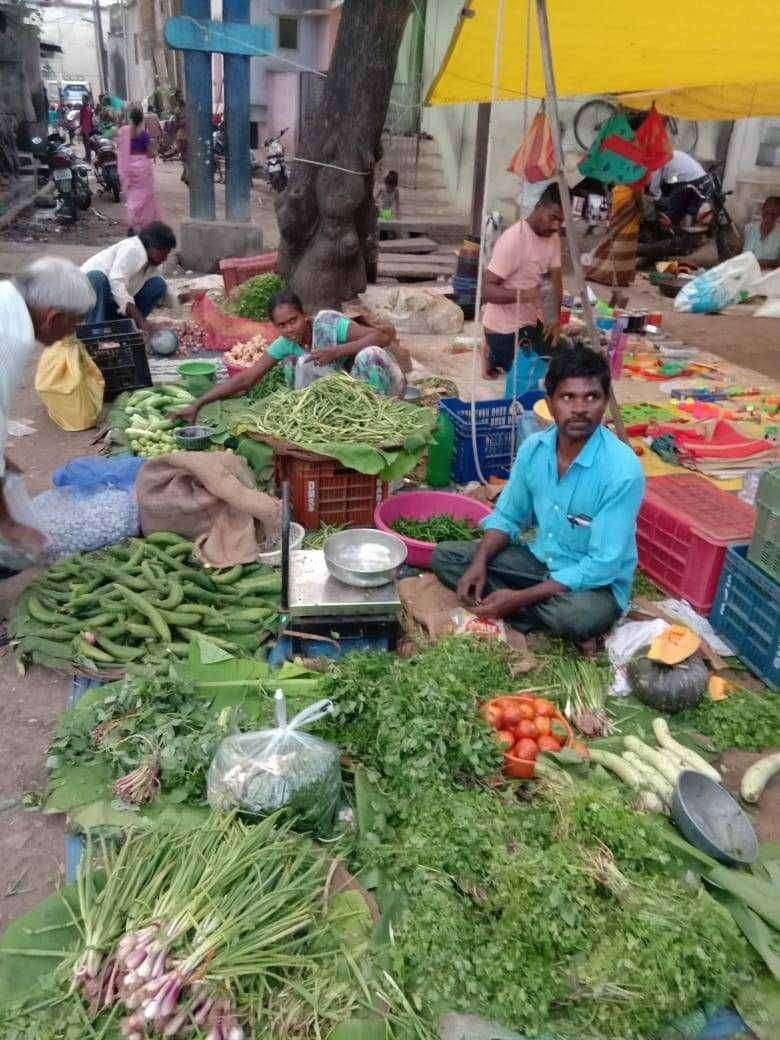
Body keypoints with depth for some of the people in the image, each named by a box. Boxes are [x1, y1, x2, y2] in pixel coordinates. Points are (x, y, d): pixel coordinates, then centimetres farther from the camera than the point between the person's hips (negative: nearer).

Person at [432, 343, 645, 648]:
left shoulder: (622, 470, -25)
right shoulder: (534, 448, -8)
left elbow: (602, 566, -26)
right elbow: (507, 516, 6)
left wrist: (519, 598, -27)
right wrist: (480, 562, -13)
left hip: (595, 583, -6)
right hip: (540, 560, 7)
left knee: (579, 616, -40)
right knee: (445, 556, -5)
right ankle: (553, 624, -13)